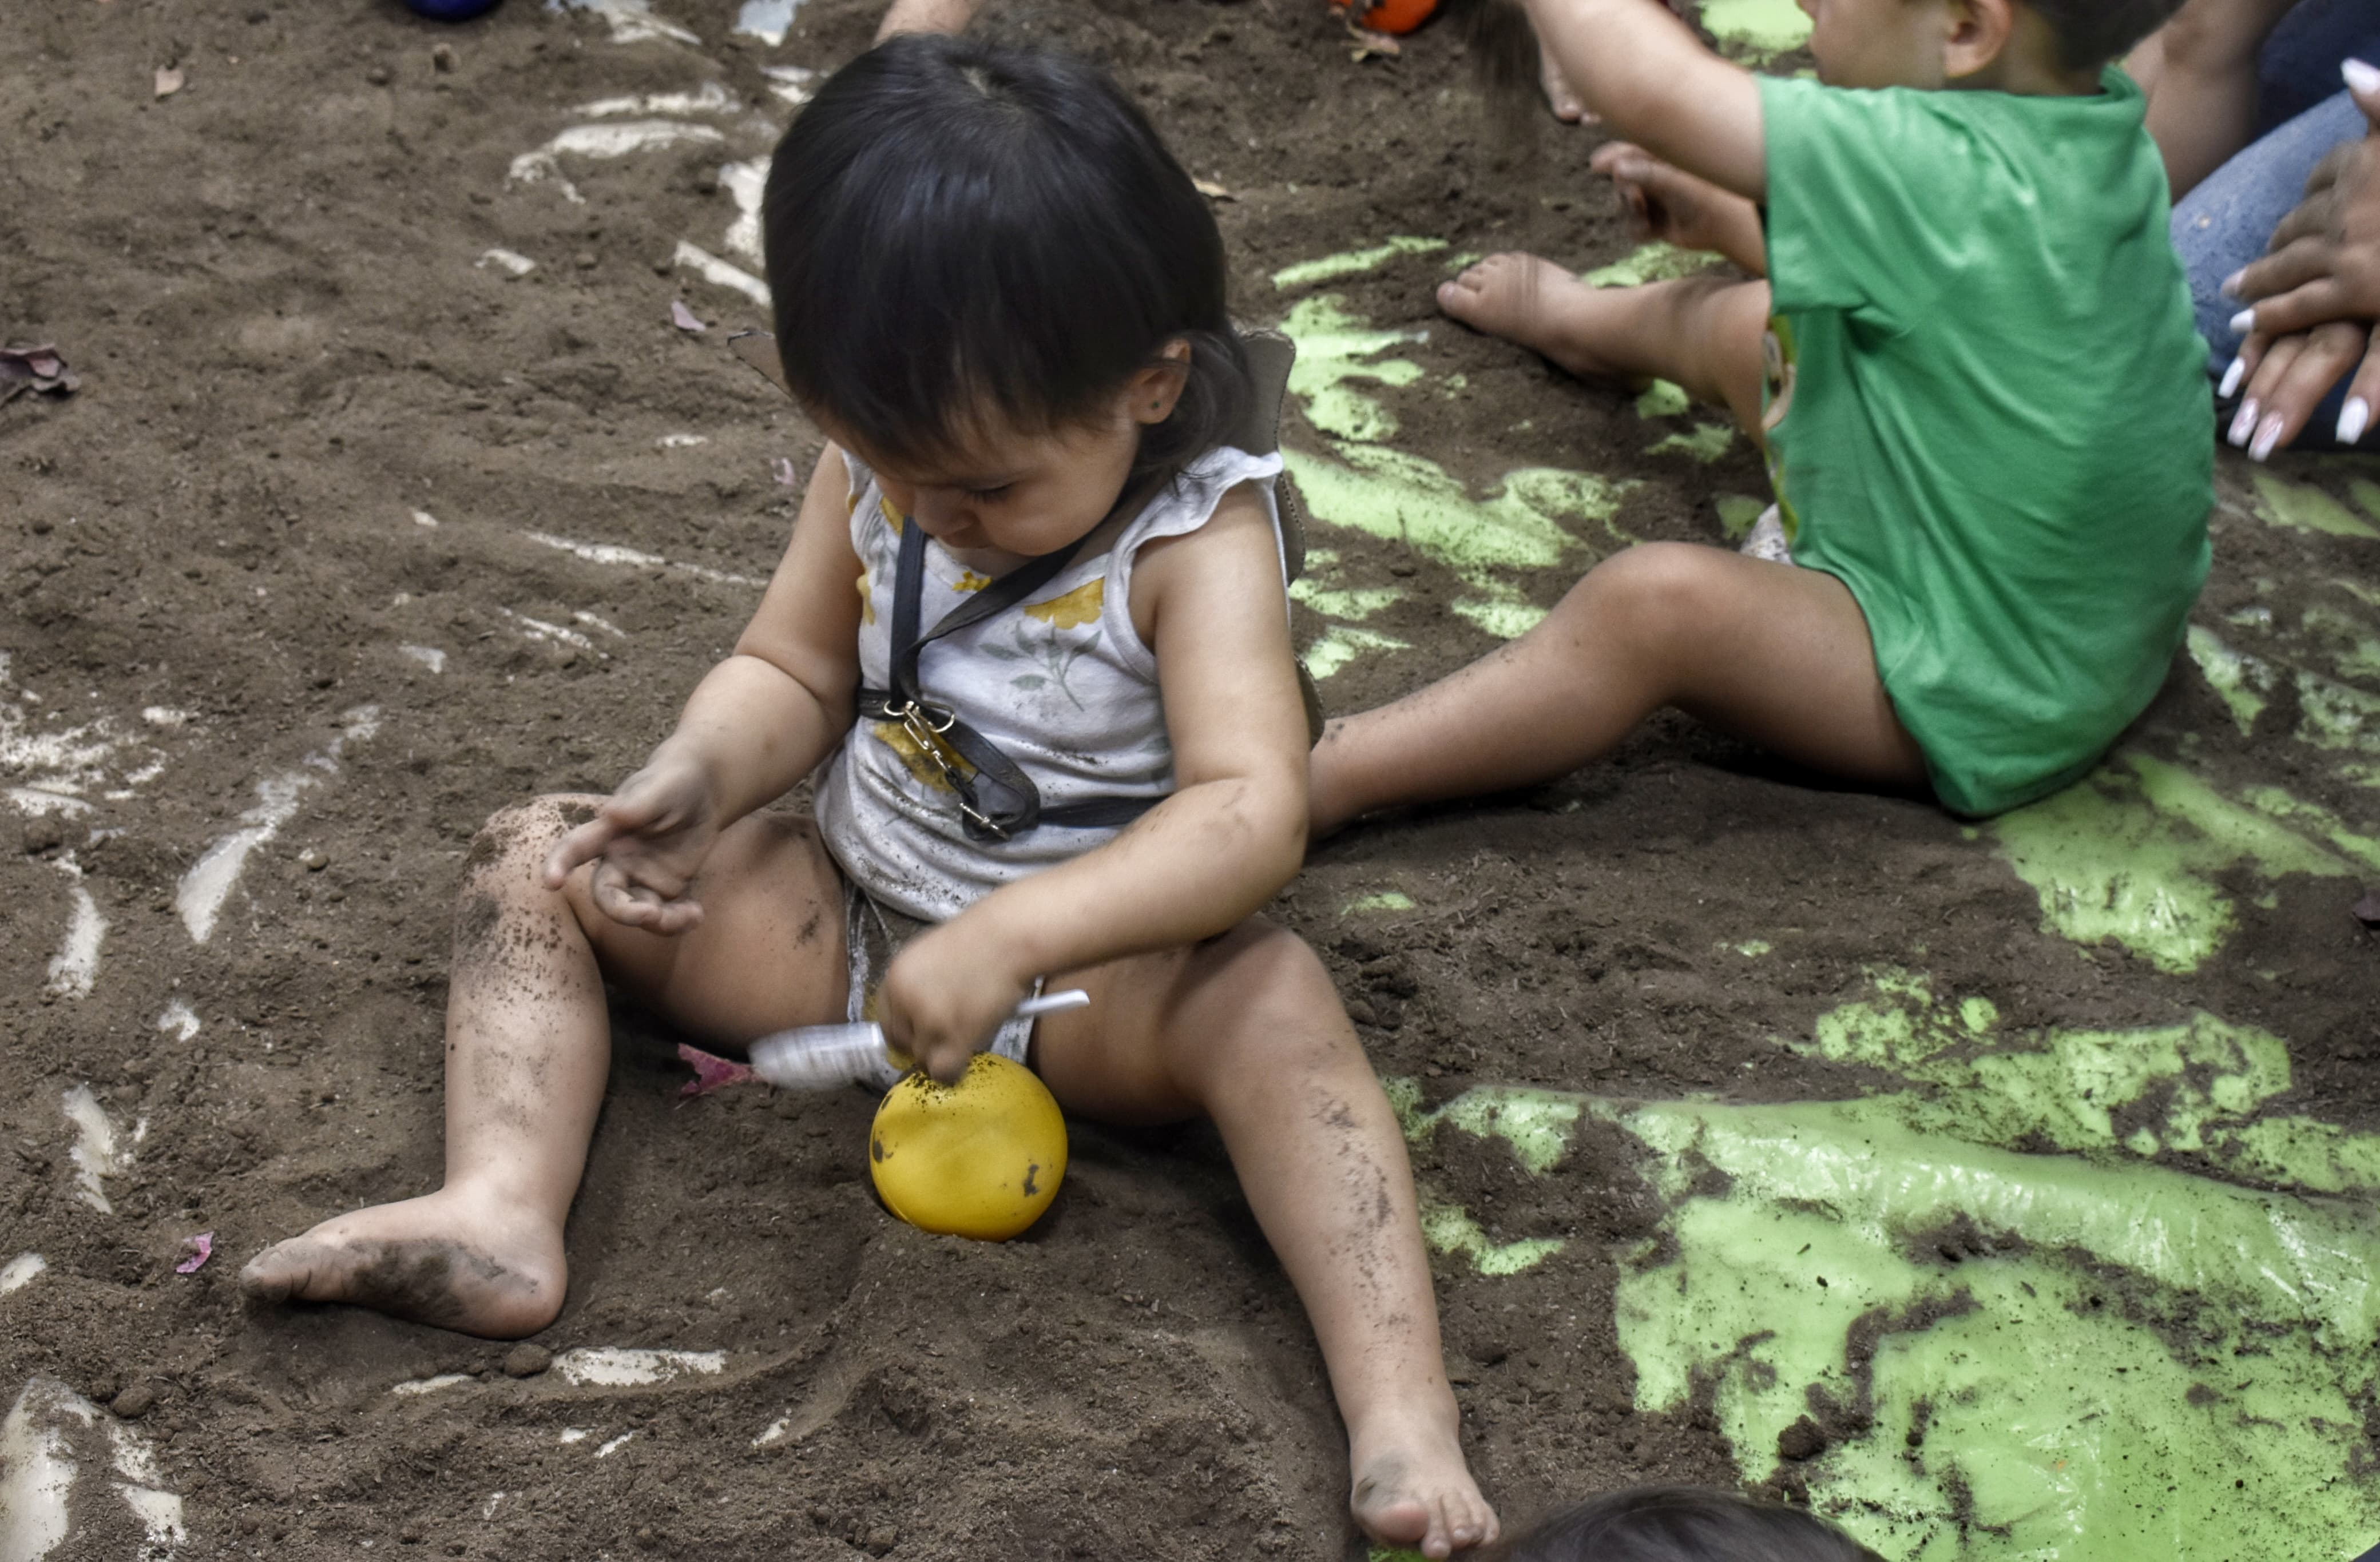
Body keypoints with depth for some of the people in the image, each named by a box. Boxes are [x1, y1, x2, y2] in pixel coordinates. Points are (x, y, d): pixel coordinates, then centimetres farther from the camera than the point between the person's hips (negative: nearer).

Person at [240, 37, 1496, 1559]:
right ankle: (501, 1211, -27)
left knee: (1272, 1000, -38)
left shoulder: (1198, 539, -23)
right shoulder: (879, 474, -6)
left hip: (1093, 970, -6)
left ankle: (1401, 1413, -48)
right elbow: (794, 672, 6)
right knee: (539, 857, -6)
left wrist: (1011, 939, -45)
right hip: (842, 917, 6)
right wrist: (698, 778, -17)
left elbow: (1253, 812, -35)